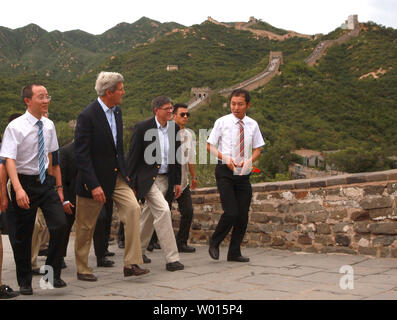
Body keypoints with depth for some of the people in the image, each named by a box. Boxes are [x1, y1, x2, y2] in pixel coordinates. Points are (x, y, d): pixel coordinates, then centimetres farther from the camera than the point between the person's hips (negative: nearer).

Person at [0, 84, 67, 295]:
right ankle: (24, 282, 22)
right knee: (23, 236, 5)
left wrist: (58, 186, 14)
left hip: (46, 181, 4)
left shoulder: (49, 125, 5)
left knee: (59, 224, -12)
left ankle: (52, 273, 7)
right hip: (24, 182, -4)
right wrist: (19, 190, -33)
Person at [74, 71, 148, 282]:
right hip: (94, 179, -6)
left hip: (116, 177, 7)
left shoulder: (116, 111, 7)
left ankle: (131, 263, -9)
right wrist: (93, 185, -23)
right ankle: (82, 269, 24)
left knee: (133, 208, -12)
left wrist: (124, 173, 15)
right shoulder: (88, 116, -18)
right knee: (86, 226, 7)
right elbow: (81, 154, -20)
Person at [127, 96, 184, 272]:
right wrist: (130, 183, -10)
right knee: (163, 210, -19)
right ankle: (171, 258, -16)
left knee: (149, 216, 15)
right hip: (147, 178, -6)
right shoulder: (142, 128, -10)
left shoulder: (174, 128, 6)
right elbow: (133, 156, -8)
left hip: (165, 178, 6)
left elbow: (176, 157, 13)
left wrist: (177, 182, 12)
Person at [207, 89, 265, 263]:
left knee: (243, 215, 5)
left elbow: (257, 149, 13)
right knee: (231, 212, -13)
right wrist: (225, 158, -14)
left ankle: (234, 252, 19)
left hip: (243, 174, 4)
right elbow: (210, 146, 2)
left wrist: (249, 160, -8)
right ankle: (214, 242, 12)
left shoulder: (252, 124, 8)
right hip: (225, 172, -4)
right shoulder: (222, 122, -1)